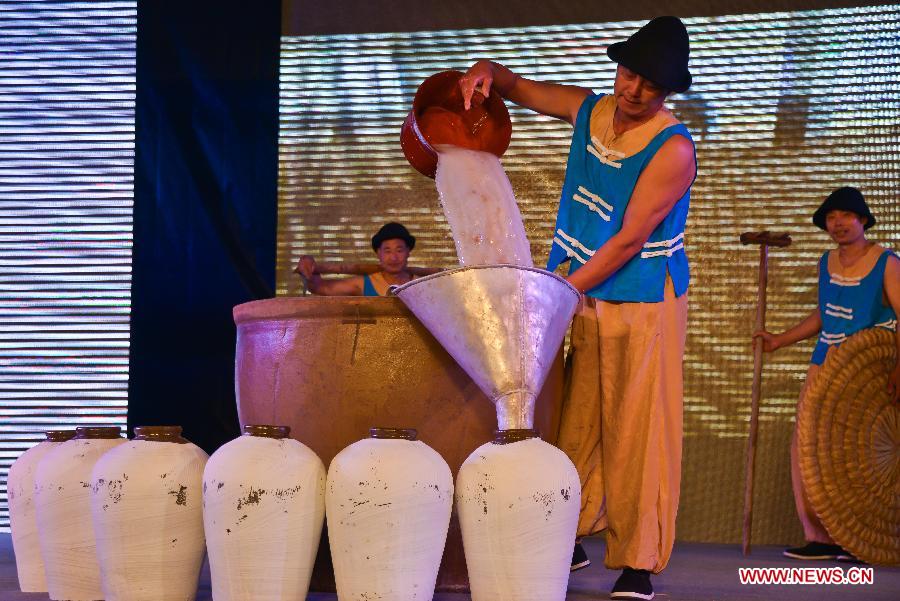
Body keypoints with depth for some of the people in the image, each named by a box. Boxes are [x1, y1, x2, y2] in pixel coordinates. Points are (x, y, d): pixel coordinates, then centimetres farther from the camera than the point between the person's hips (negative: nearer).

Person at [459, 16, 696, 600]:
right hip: (586, 297, 6)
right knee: (574, 421, 7)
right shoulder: (588, 110, 3)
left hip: (644, 303, -6)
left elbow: (629, 240, -18)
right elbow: (518, 87, 16)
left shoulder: (672, 150, -16)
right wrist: (487, 72, -8)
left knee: (637, 429, -5)